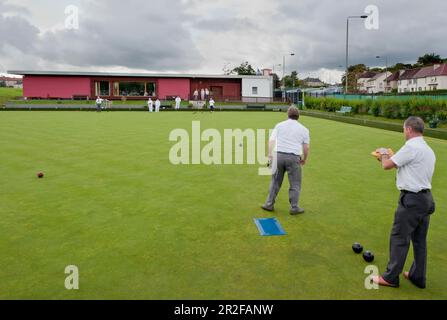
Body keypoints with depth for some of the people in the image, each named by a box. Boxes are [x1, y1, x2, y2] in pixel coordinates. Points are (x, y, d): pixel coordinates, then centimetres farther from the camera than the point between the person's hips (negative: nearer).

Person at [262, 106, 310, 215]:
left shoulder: (279, 125, 8)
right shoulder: (304, 129, 8)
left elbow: (271, 141, 0)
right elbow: (306, 147, 5)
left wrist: (270, 155, 5)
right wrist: (304, 159, 19)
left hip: (278, 155, 2)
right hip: (293, 157, -2)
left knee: (275, 182, 13)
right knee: (295, 184, 9)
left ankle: (269, 204, 19)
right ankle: (294, 208, 13)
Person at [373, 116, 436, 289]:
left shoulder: (411, 147, -16)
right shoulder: (429, 150, 14)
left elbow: (387, 165, -11)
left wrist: (383, 153, 10)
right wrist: (390, 157, 19)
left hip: (411, 199, -9)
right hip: (426, 198, 9)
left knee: (399, 238, 0)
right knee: (420, 240, 15)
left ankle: (391, 277, 9)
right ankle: (418, 277, 26)